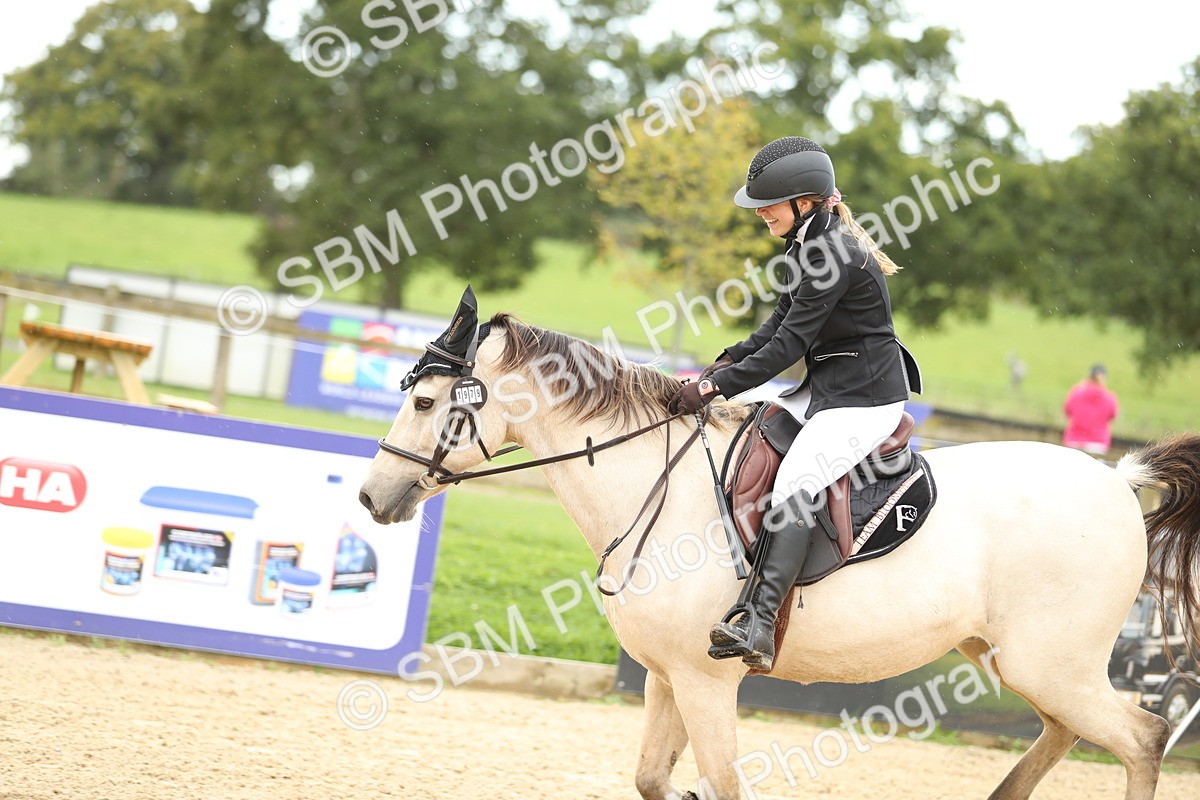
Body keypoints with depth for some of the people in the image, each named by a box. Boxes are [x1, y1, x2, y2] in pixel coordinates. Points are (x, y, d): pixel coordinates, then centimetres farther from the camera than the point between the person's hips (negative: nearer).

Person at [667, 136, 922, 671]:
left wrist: (716, 388, -20)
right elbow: (781, 322, 15)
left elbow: (788, 345, -22)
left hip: (866, 397, -11)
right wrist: (726, 363, 1)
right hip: (826, 387, 11)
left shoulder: (831, 253, -21)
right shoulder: (808, 243, 10)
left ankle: (759, 627, -36)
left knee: (793, 484, -26)